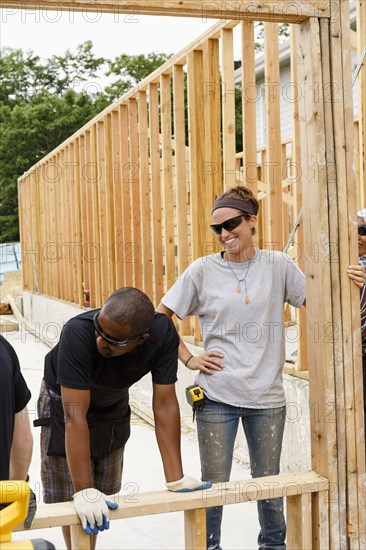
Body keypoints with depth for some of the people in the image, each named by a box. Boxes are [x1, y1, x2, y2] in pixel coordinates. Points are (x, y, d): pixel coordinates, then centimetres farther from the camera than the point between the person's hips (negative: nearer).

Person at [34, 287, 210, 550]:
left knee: (103, 492, 14)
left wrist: (176, 479, -26)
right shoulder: (78, 333, -41)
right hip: (65, 403, -3)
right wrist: (83, 491, -40)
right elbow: (75, 414, -39)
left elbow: (165, 404, -26)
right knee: (70, 500, 1)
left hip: (113, 405, 3)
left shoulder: (162, 332, -32)